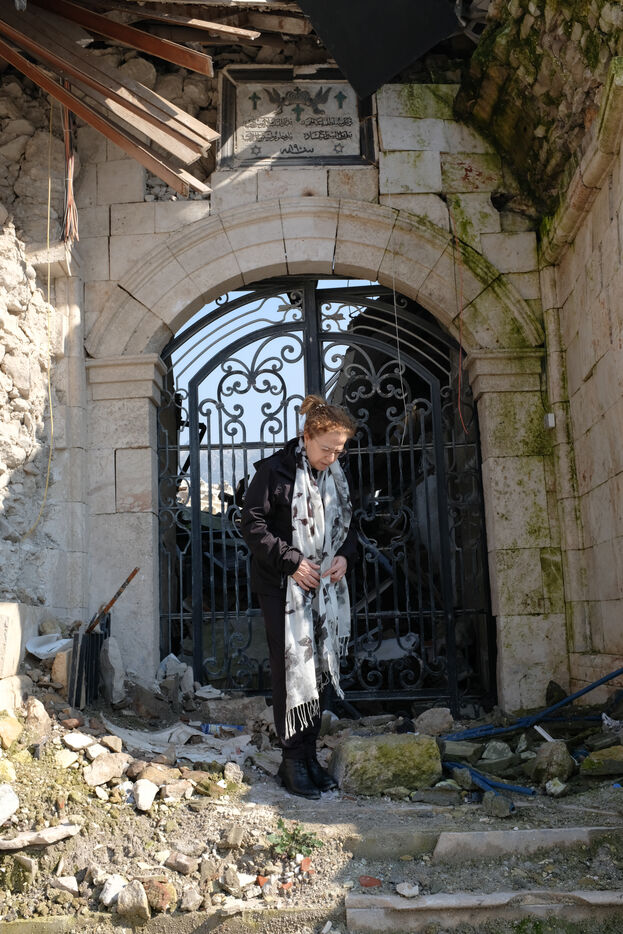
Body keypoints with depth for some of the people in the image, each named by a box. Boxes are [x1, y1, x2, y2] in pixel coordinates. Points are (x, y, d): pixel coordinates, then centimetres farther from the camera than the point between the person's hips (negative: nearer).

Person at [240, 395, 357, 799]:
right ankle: (293, 760, 5)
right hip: (282, 585, -6)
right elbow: (252, 523, -10)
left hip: (325, 587, 6)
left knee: (317, 670, 8)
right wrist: (291, 561, -16)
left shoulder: (338, 477, 10)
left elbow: (348, 526, 20)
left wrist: (345, 555, -1)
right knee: (292, 669, -6)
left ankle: (310, 755, 18)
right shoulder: (275, 470, -8)